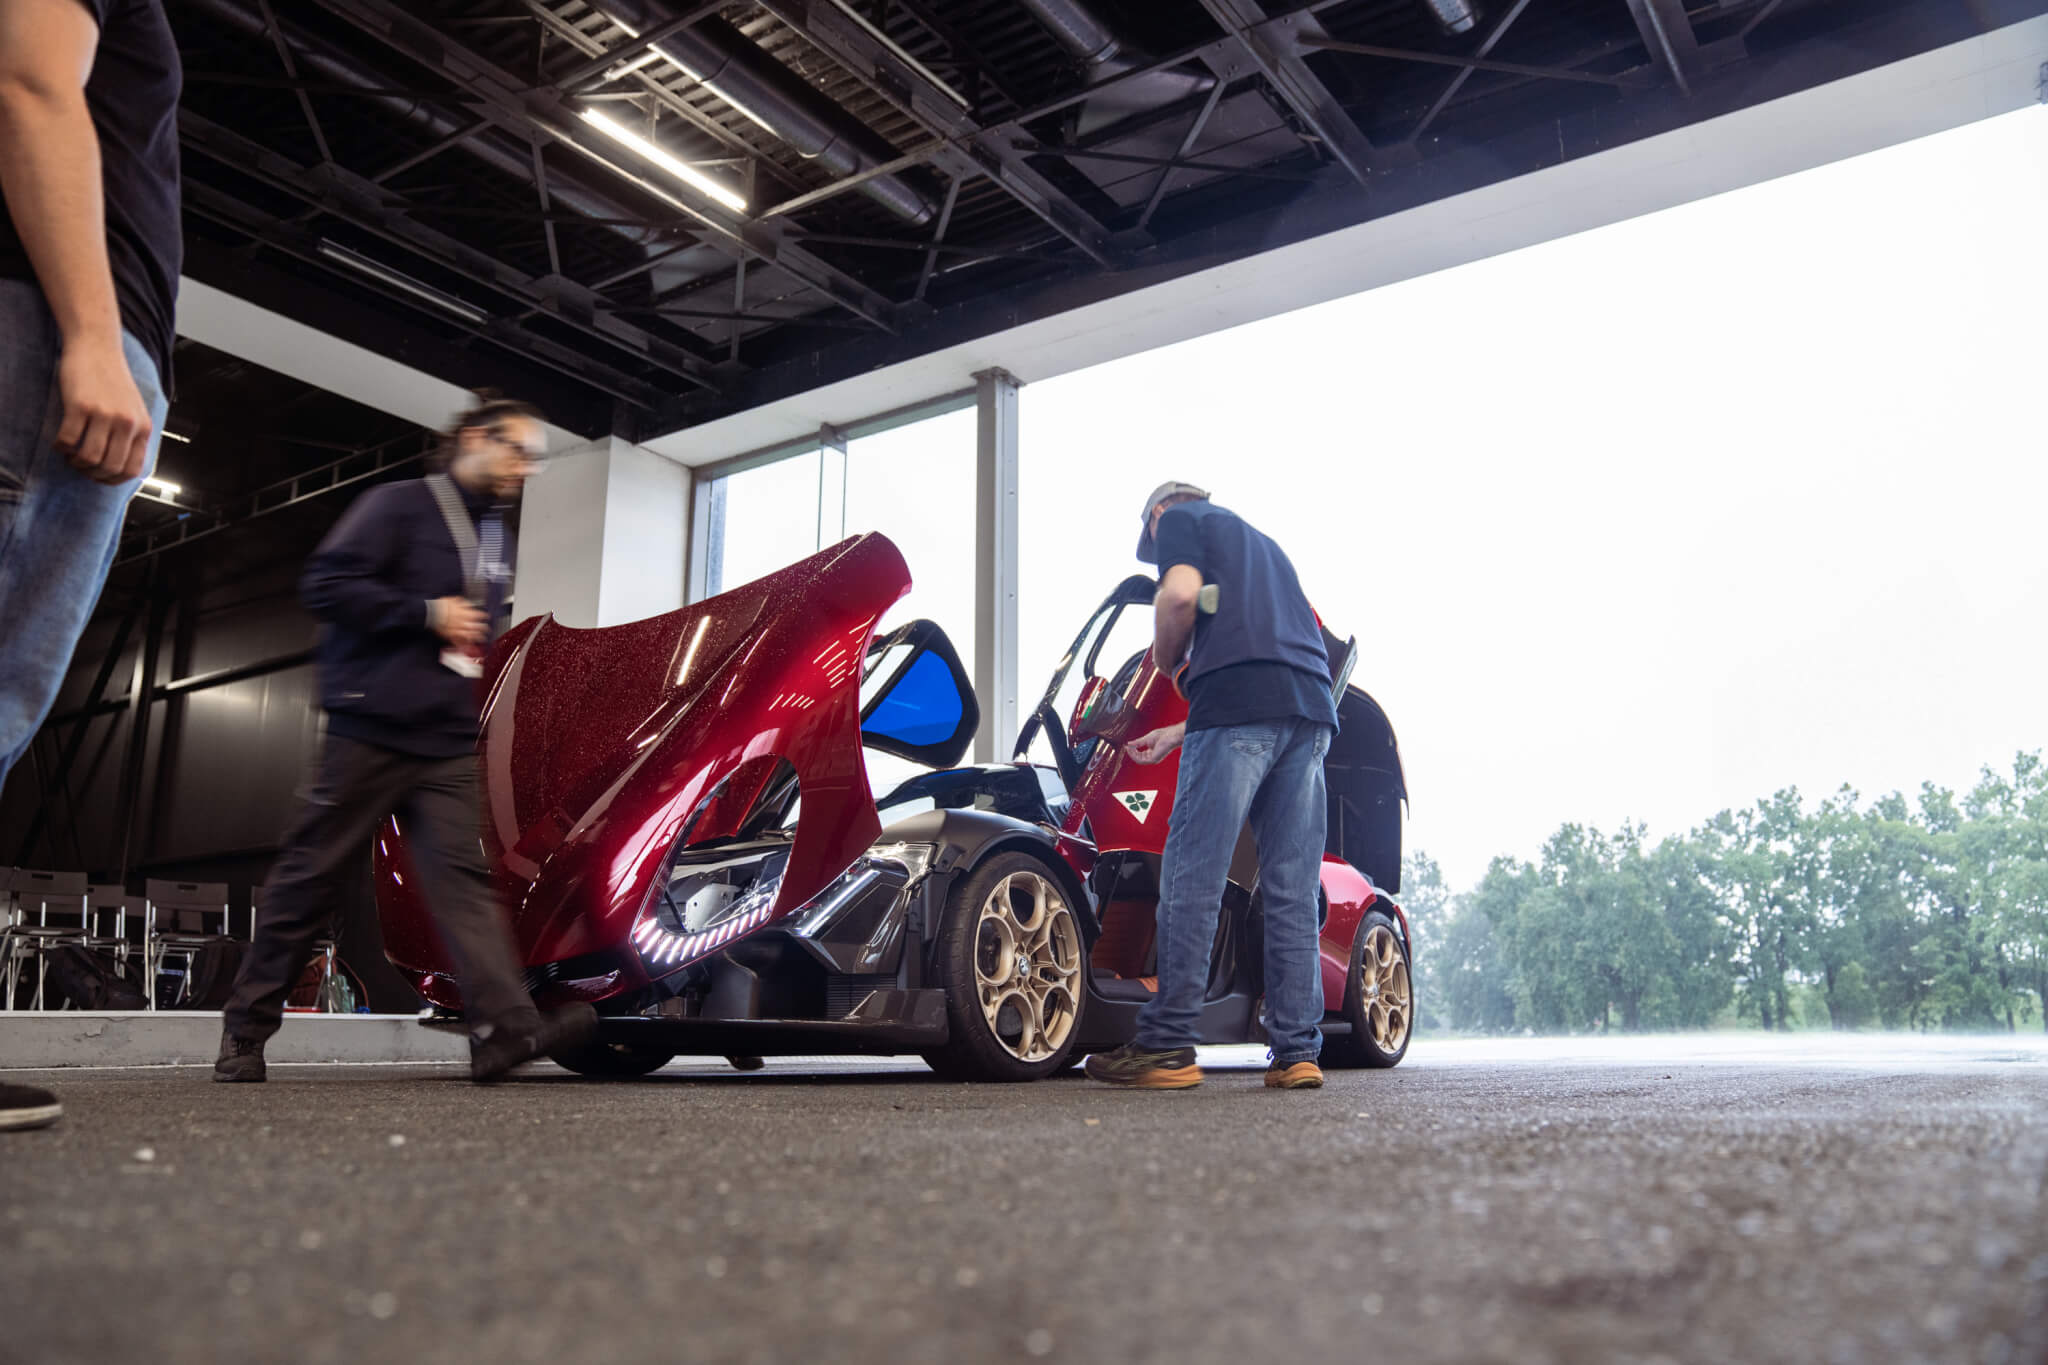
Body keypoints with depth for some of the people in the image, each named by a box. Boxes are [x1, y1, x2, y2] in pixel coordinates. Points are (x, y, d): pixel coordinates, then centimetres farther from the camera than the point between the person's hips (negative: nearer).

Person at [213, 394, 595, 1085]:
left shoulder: (497, 538, 21)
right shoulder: (399, 504, -3)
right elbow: (325, 582, -13)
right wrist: (429, 613, -15)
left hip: (450, 743, 6)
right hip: (372, 730, -6)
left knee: (463, 873, -9)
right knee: (310, 872, 3)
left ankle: (505, 1026, -21)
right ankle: (247, 1026, 17)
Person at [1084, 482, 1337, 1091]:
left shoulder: (1177, 519, 14)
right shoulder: (1262, 544, 37)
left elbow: (1181, 593, -9)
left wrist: (1166, 660, 10)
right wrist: (1177, 735, 40)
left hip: (1240, 705, -7)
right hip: (1313, 708, 8)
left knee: (1193, 880, -6)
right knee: (1293, 892, 5)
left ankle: (1165, 1046, -5)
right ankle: (1297, 1052, 4)